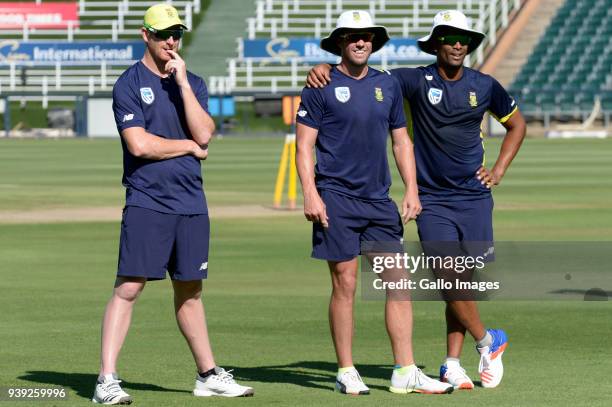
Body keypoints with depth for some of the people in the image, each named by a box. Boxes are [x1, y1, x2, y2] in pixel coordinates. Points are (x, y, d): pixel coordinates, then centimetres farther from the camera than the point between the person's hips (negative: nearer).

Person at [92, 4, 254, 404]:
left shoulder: (193, 83, 14)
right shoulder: (130, 84, -2)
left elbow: (204, 134, -2)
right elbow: (139, 144, -13)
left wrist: (182, 82, -6)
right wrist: (189, 147, -2)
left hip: (191, 203, 5)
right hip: (147, 202, -5)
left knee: (190, 291, 14)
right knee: (129, 286, -11)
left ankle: (208, 375, 21)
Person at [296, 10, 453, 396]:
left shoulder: (388, 85, 13)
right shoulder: (322, 87, -1)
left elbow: (401, 141, 19)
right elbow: (304, 145, -3)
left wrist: (412, 190, 9)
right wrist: (310, 193, -13)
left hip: (379, 200, 5)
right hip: (336, 198, -5)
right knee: (345, 284, -3)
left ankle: (406, 372, 1)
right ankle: (346, 372, 6)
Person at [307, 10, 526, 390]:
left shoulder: (484, 86, 4)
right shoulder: (416, 81, -4)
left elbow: (517, 124, 21)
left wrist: (499, 170, 10)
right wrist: (325, 68, -27)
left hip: (474, 197, 2)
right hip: (433, 199, -2)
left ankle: (452, 364, 9)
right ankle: (487, 341, 6)